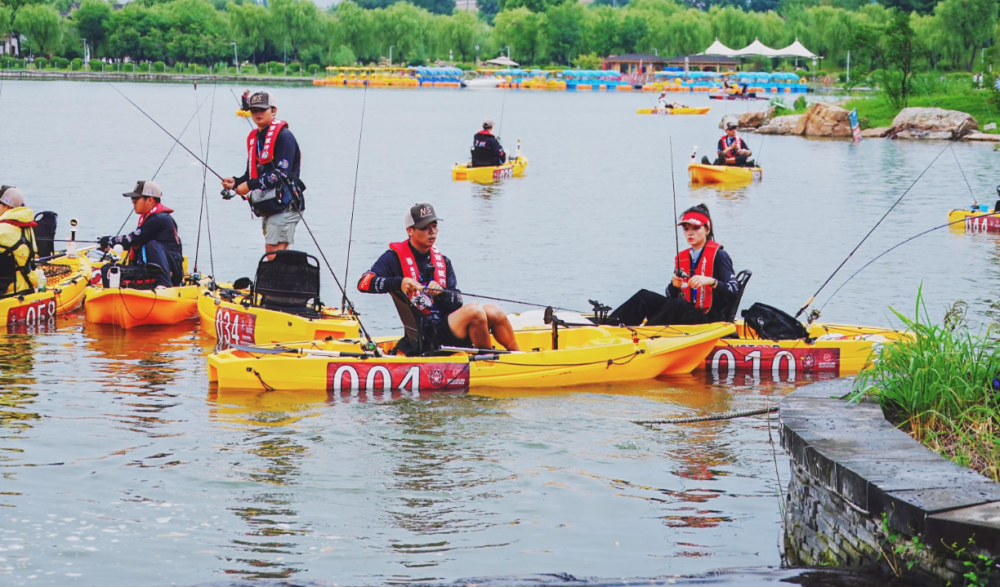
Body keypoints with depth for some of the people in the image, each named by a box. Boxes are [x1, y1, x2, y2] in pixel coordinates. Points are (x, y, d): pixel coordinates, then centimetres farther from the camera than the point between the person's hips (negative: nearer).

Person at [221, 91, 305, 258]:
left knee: (274, 254, -14)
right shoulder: (254, 138, 17)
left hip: (284, 205, -9)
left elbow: (281, 174, -18)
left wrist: (250, 185, -19)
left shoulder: (283, 136, -9)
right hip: (267, 207, 9)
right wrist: (236, 182, 1)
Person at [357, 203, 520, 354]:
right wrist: (399, 283, -28)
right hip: (424, 335, -6)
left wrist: (441, 293, -15)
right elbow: (363, 283, -14)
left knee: (495, 313, -16)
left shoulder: (442, 261, 16)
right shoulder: (395, 257, -1)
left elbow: (457, 302, 8)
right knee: (474, 310, -27)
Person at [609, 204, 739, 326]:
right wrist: (674, 285, -11)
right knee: (644, 296, -10)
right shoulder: (681, 258, 13)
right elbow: (672, 296, 11)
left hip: (710, 319, -6)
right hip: (687, 316, 6)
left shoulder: (718, 256, -5)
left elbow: (734, 291, -15)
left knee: (677, 306, -34)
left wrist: (711, 281, -31)